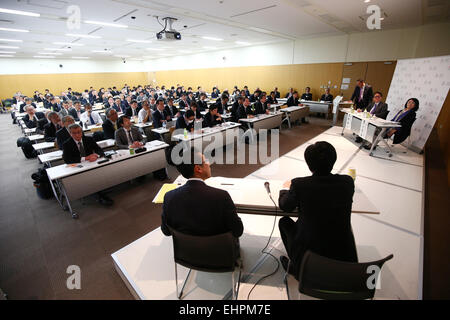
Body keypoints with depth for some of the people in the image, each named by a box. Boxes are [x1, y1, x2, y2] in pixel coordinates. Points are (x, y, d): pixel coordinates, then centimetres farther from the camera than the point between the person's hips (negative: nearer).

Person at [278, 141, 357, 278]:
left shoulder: (299, 184, -21)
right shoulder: (348, 182, -11)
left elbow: (284, 207, -2)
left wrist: (286, 188, 18)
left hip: (309, 251, -3)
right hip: (343, 254, 4)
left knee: (284, 221, 22)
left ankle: (297, 267, 31)